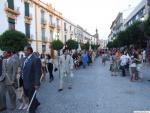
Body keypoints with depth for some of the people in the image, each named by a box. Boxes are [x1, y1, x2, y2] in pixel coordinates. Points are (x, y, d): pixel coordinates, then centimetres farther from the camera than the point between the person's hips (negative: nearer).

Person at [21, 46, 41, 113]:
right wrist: (22, 79, 12)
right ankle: (36, 103, 47)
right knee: (27, 95, 23)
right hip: (25, 82, 8)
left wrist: (37, 84, -21)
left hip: (31, 83, -8)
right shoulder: (26, 59, 6)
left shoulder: (36, 59, -20)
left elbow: (38, 73, -21)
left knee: (31, 97, 9)